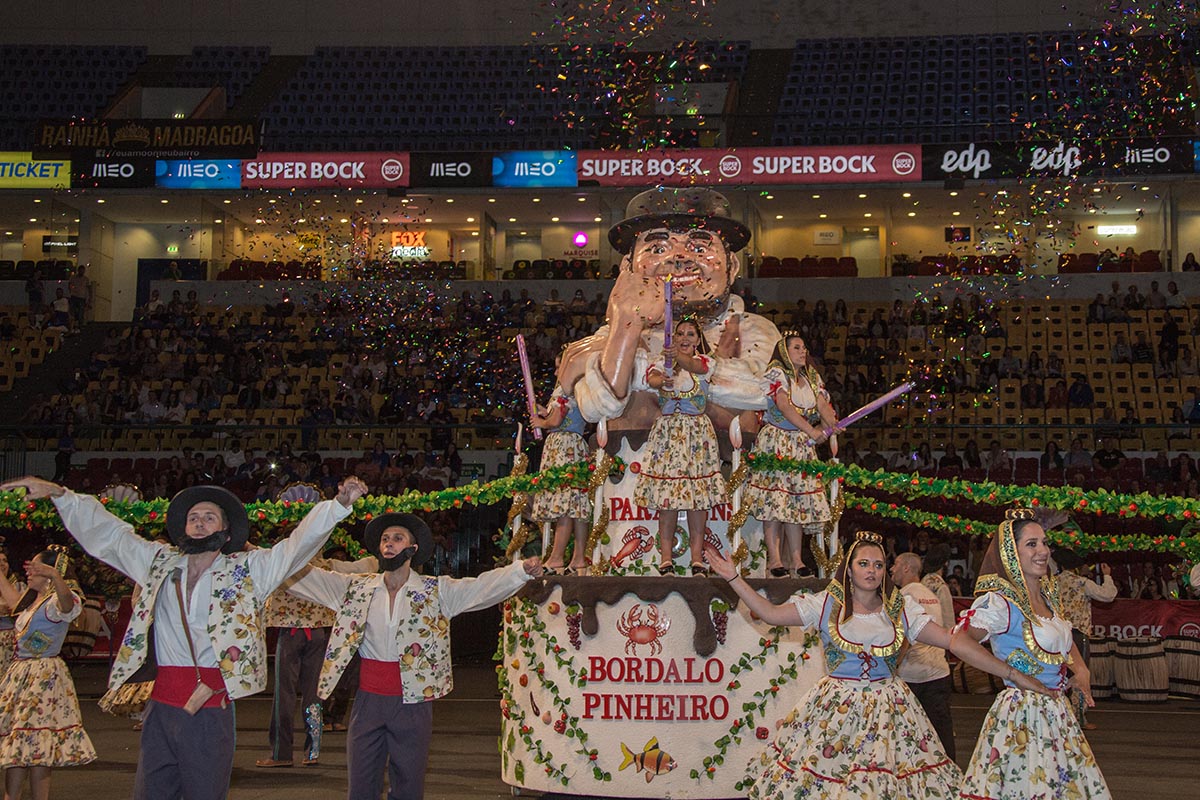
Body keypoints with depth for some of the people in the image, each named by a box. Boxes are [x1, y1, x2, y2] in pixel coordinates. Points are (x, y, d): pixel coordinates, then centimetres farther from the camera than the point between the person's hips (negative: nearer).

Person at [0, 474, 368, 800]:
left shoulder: (248, 570, 6)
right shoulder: (161, 563, 15)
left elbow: (300, 542, -1)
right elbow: (106, 532, 17)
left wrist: (339, 504, -15)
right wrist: (58, 494, 11)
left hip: (212, 704, -3)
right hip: (161, 703, 3)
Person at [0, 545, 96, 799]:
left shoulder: (57, 601, -12)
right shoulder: (32, 600, 17)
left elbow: (68, 604, -37)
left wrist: (54, 576, -57)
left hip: (44, 675, -9)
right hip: (21, 672, 9)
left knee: (34, 746, -11)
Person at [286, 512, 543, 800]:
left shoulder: (437, 592, 1)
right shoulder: (358, 589, 8)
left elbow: (483, 586, -9)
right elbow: (311, 578, 8)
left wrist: (522, 569, -24)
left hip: (413, 700, -2)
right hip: (369, 698, 2)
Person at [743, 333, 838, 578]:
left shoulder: (812, 376, 14)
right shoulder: (776, 372, -6)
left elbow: (823, 404, 2)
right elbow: (784, 406, -18)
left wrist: (830, 425, -20)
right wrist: (811, 430, -24)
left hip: (802, 445, 6)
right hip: (776, 442, -6)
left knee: (798, 500, 4)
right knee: (774, 499, -8)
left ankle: (797, 560, 6)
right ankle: (774, 559, -8)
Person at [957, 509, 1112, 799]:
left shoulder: (1047, 595, 9)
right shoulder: (1001, 601, -16)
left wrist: (1081, 670, 9)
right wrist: (1015, 675, -29)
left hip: (1057, 712, 8)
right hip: (1022, 715, -8)